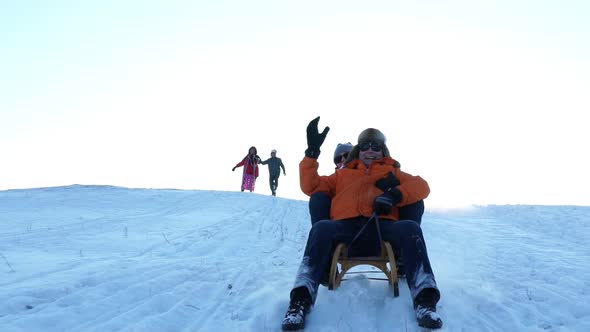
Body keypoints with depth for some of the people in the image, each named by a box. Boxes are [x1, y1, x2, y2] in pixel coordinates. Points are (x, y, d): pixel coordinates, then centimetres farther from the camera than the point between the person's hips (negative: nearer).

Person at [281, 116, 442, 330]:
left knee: (410, 228, -32)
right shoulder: (343, 174, 34)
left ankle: (424, 299, -37)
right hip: (346, 227, 0)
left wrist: (396, 195, -8)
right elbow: (310, 186, 25)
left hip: (382, 226, 0)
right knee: (321, 228, -33)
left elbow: (421, 186, 14)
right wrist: (312, 152, 13)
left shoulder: (392, 172, 32)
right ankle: (301, 299, -39)